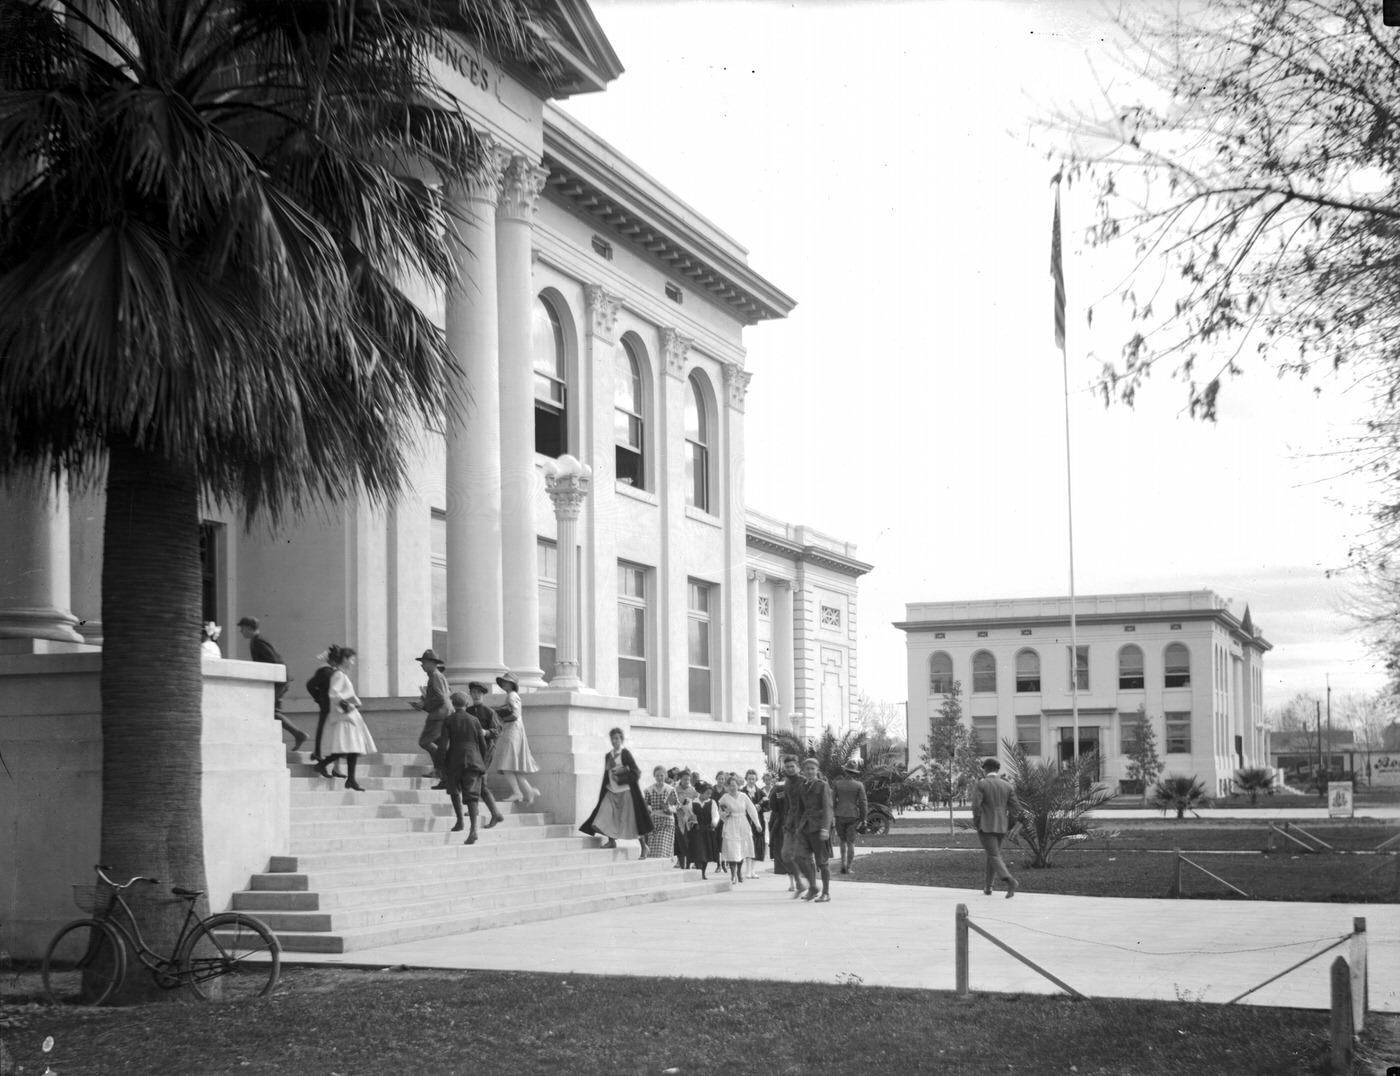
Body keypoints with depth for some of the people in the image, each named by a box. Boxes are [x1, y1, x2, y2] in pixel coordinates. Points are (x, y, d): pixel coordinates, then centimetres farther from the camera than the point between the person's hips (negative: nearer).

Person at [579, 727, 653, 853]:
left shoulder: (626, 754, -7)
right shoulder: (608, 756, 10)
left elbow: (636, 774, -9)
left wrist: (620, 779, -15)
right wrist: (601, 794, 15)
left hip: (625, 792, -5)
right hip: (611, 791, 5)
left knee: (632, 820, 0)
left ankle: (643, 846, 12)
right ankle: (611, 841, 5)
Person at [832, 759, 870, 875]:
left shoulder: (837, 783, -1)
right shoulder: (859, 785, -4)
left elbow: (832, 800, -1)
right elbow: (863, 803, -4)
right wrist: (862, 819, 4)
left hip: (840, 815, 1)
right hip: (853, 816, -1)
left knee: (843, 840, 16)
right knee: (850, 842, 4)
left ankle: (843, 864, 6)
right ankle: (849, 868, 2)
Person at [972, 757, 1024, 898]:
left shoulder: (981, 784, -8)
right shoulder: (1007, 786, 5)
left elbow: (976, 806, -16)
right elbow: (1016, 808, 1)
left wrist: (976, 822, -1)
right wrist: (1007, 821, 14)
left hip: (985, 825, -5)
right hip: (1001, 827, 5)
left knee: (994, 855, -5)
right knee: (992, 854, 19)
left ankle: (1009, 880, -27)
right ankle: (987, 887, 25)